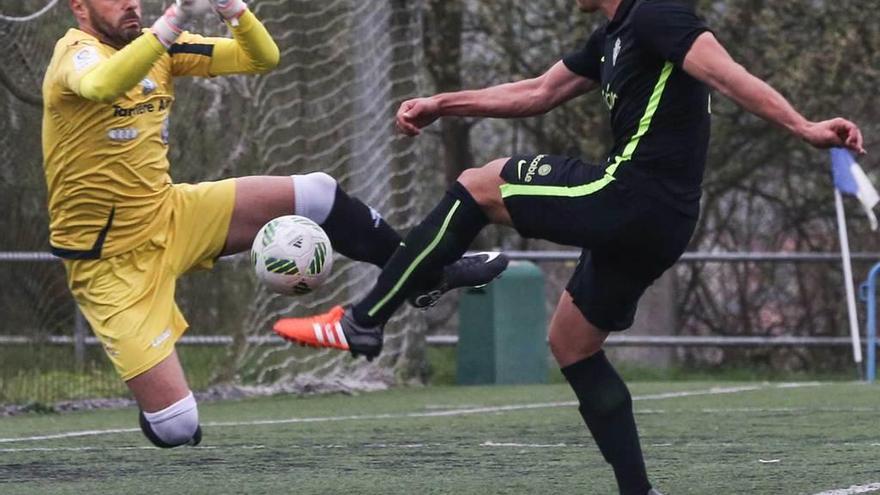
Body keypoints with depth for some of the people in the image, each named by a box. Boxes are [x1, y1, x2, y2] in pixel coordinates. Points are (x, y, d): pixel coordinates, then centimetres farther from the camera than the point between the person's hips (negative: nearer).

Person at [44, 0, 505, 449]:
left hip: (170, 215, 7)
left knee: (318, 194, 0)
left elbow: (262, 57, 1)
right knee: (176, 427, -14)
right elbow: (102, 86, -46)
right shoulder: (76, 53, -20)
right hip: (108, 261, -7)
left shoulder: (156, 47, 2)